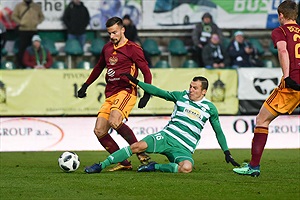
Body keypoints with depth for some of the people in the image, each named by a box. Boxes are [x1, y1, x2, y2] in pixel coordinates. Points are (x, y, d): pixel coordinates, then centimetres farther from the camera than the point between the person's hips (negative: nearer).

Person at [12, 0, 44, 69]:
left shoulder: (37, 6, 10)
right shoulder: (19, 6, 3)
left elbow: (42, 16, 18)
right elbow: (14, 16, 4)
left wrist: (37, 22, 1)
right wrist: (20, 22, -9)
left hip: (34, 30, 3)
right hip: (23, 30, -3)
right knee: (22, 48, -6)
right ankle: (20, 65, -1)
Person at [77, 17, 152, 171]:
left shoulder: (132, 48, -2)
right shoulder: (107, 48, 18)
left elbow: (146, 72, -3)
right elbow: (98, 68, 34)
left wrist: (146, 95, -13)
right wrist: (85, 86, 33)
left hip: (126, 91, -7)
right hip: (110, 95, 7)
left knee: (114, 121, -32)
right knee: (99, 131, -6)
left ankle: (141, 152, -21)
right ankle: (124, 163, -1)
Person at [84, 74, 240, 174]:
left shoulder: (210, 108, 8)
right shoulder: (181, 96, 9)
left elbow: (218, 131, 17)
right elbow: (157, 92, 10)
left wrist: (227, 153, 15)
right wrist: (136, 82, 4)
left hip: (183, 148, 0)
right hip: (167, 136, 0)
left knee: (187, 167, -36)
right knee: (138, 146, -25)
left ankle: (154, 167, -16)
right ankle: (101, 166, -22)